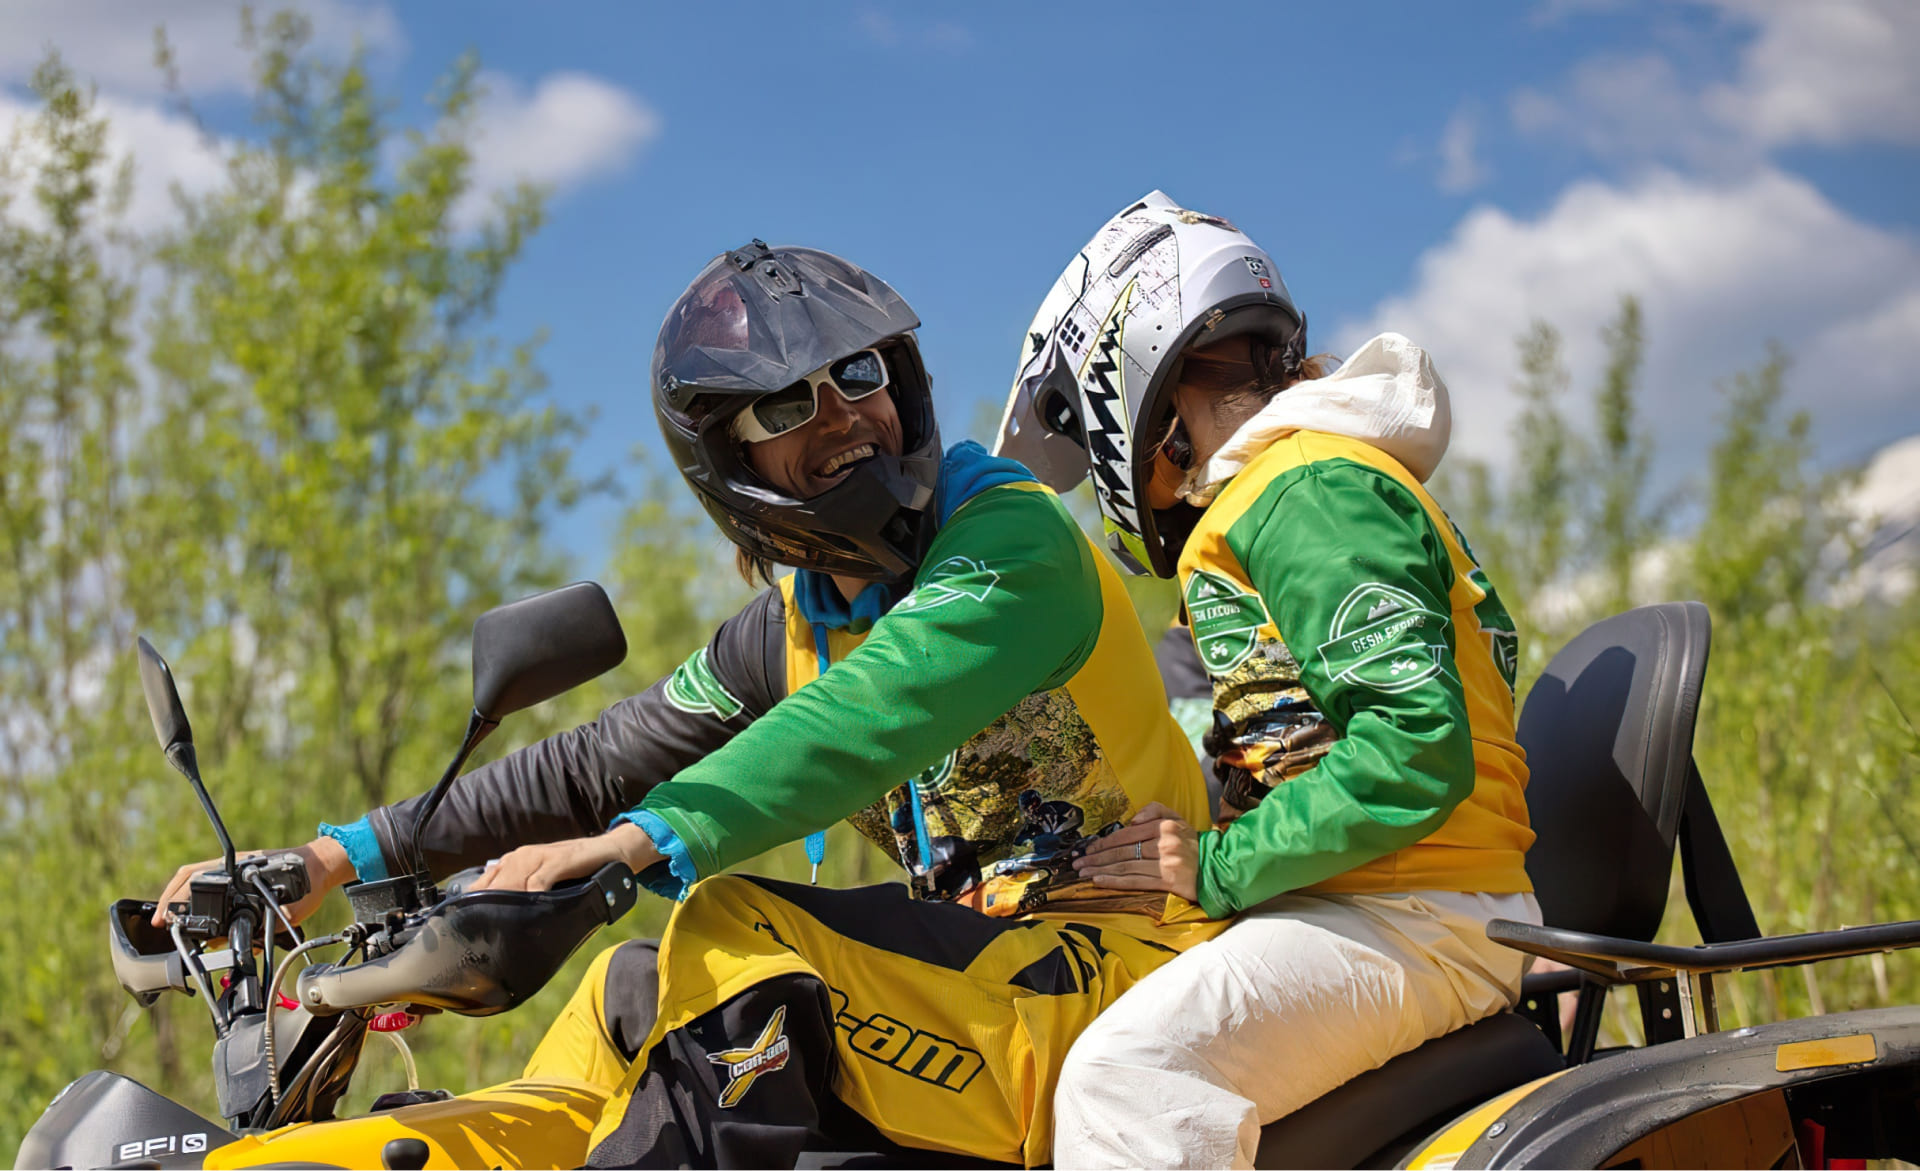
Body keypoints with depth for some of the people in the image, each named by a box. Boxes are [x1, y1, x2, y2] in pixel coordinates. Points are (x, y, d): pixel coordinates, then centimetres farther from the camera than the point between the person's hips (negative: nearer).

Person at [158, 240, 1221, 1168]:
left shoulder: (1015, 542, -11)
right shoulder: (795, 626, 13)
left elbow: (870, 719, -28)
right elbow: (596, 764, 14)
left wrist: (645, 841, -40)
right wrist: (338, 857, 7)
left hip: (1112, 957, -8)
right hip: (967, 957, 8)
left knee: (728, 935, -25)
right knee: (628, 994, 0)